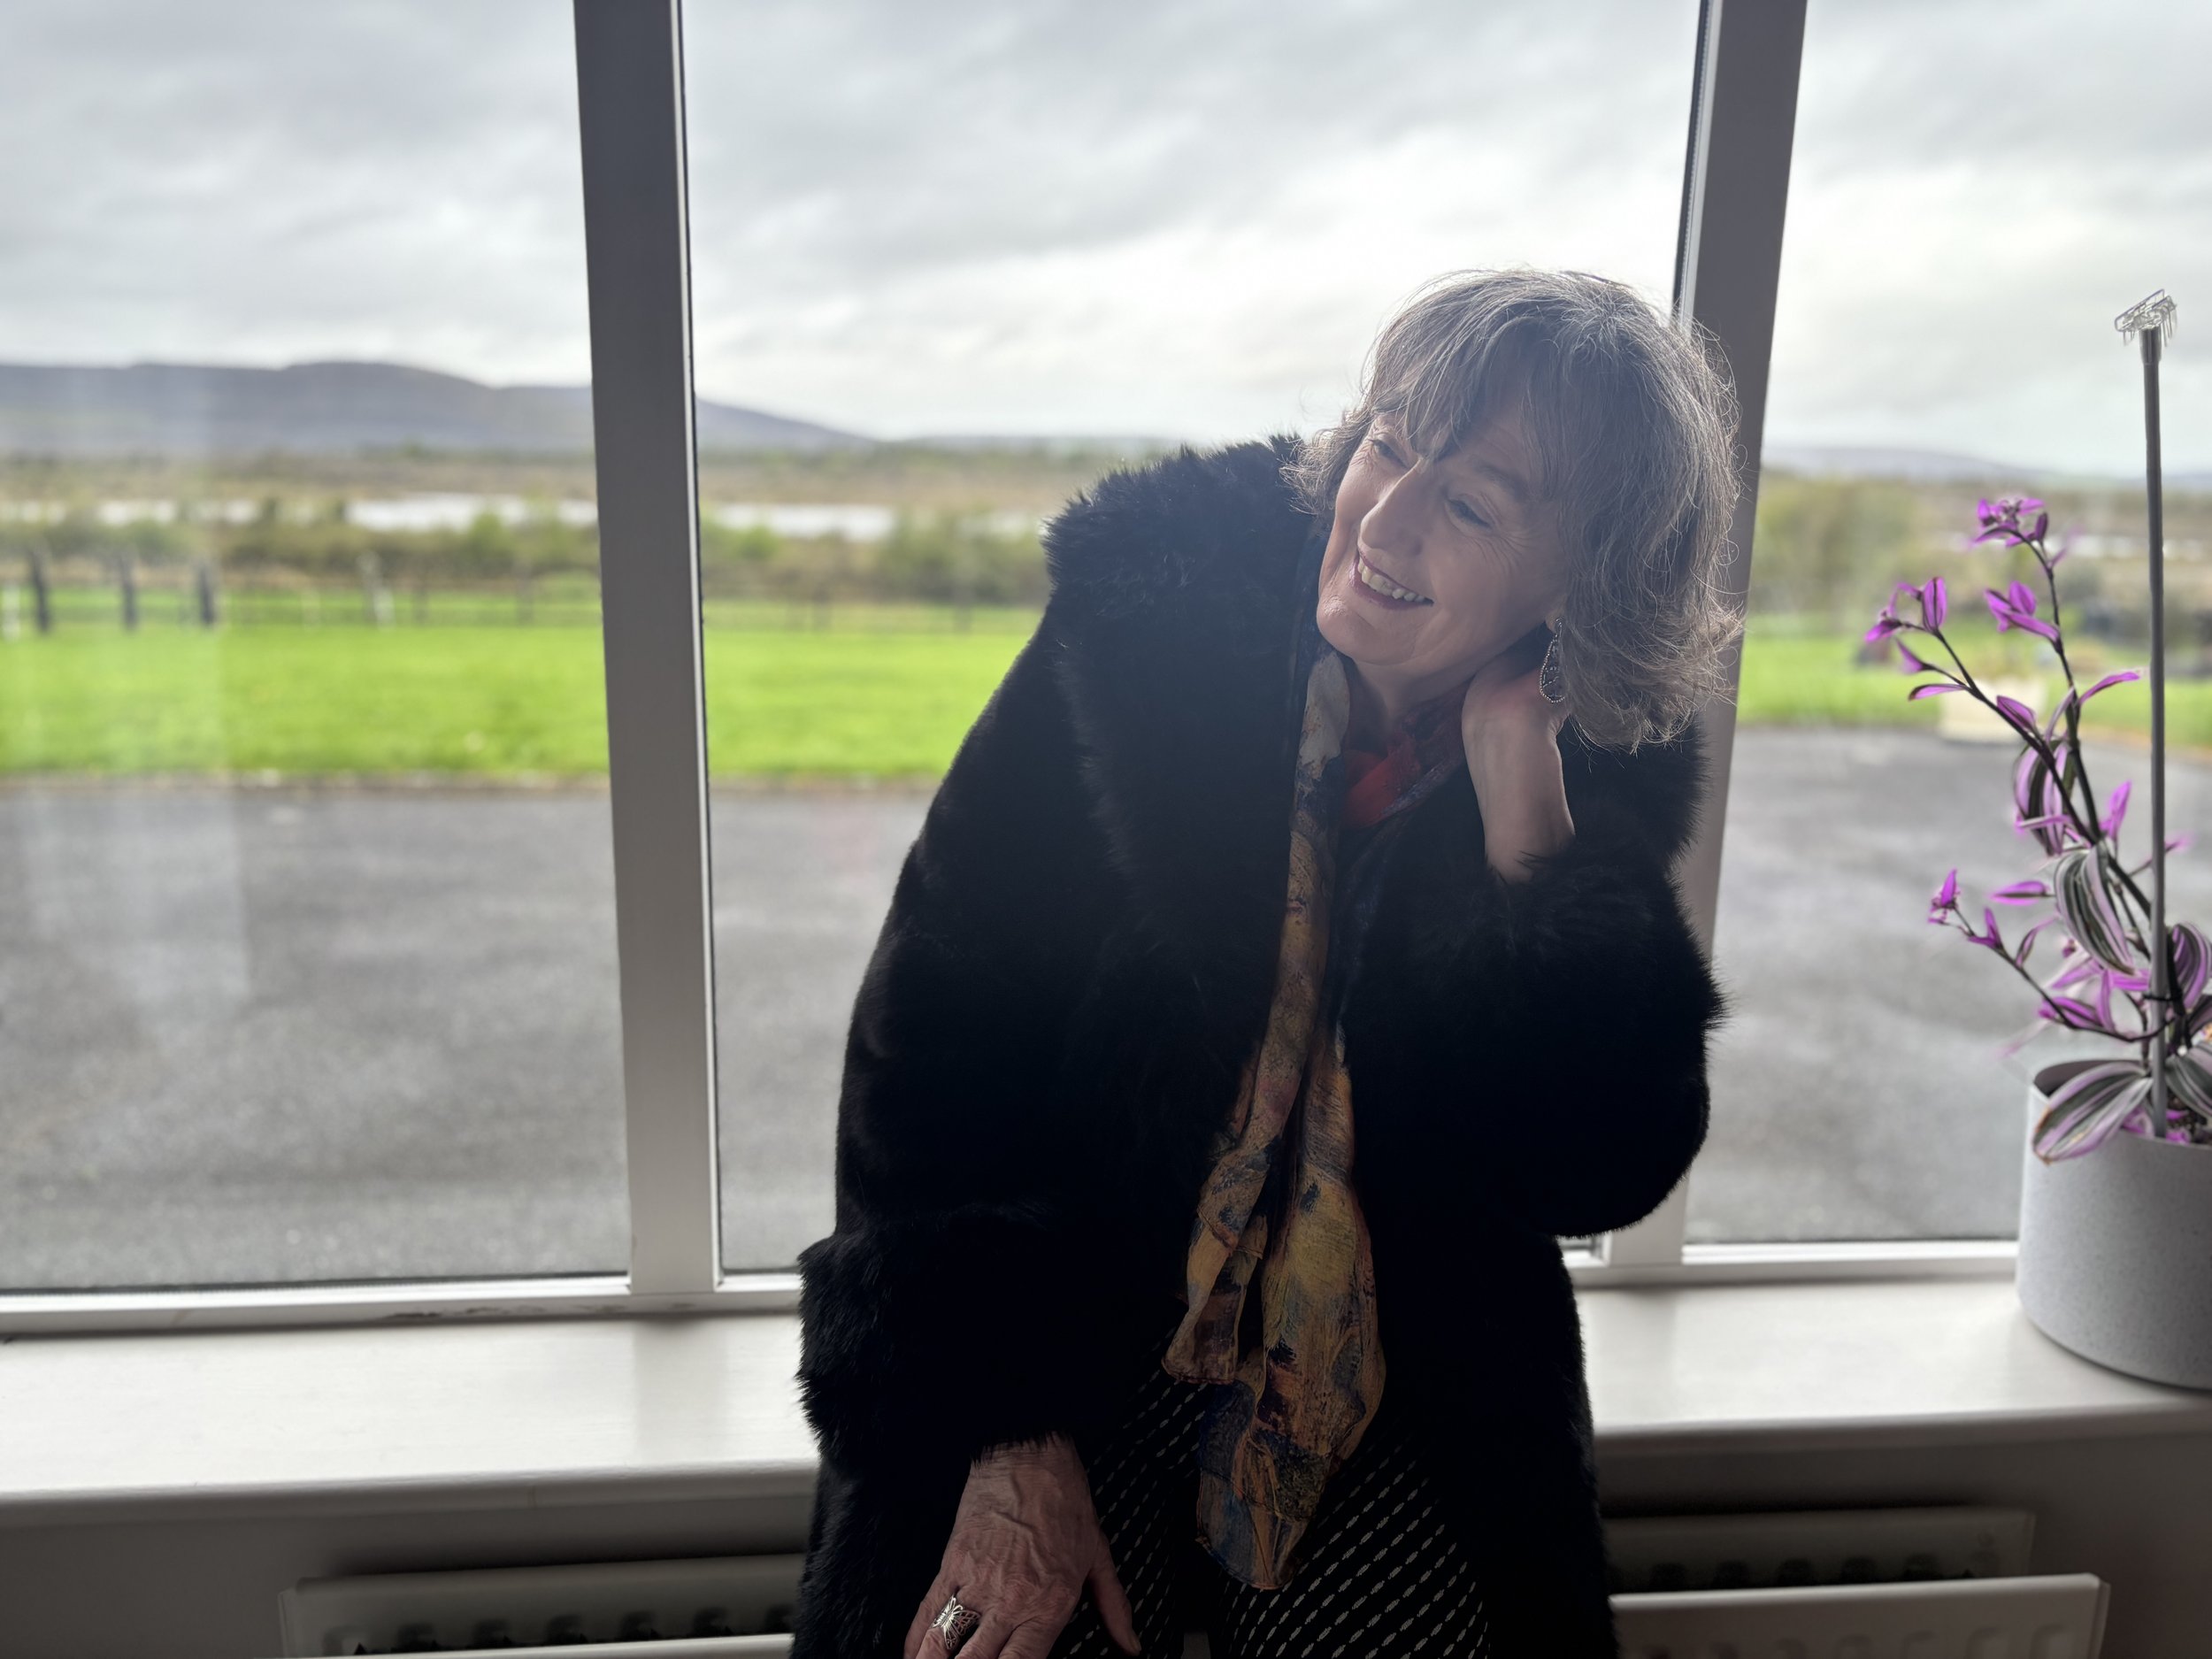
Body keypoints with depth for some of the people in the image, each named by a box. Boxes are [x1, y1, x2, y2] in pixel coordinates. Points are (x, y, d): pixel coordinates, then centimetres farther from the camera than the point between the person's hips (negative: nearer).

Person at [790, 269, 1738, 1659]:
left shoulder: (1603, 770, -6)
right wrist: (1005, 1438, -13)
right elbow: (931, 1044, -12)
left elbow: (1602, 1174, -10)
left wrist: (1523, 816, -20)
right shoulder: (1141, 623, -14)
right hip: (1074, 1341, -1)